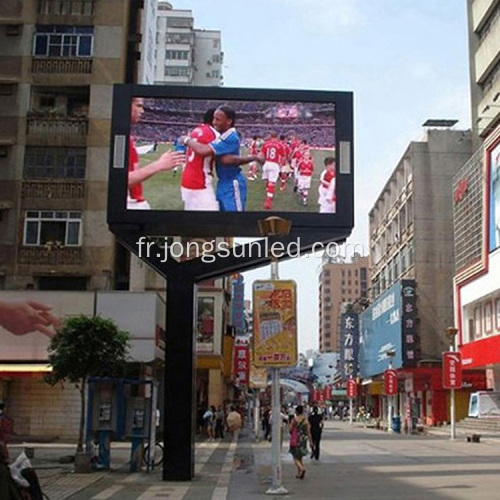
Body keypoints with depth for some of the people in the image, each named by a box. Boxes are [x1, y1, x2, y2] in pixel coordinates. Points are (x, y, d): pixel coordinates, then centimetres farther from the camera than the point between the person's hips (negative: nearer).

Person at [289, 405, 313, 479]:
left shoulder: (294, 419, -10)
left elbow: (290, 429, -8)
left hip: (295, 440, -4)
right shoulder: (306, 420, 0)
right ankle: (299, 473, 20)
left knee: (295, 458, -1)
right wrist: (310, 441, 6)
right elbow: (308, 431, 1)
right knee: (300, 457, 18)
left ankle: (302, 469, -26)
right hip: (303, 440, 5)